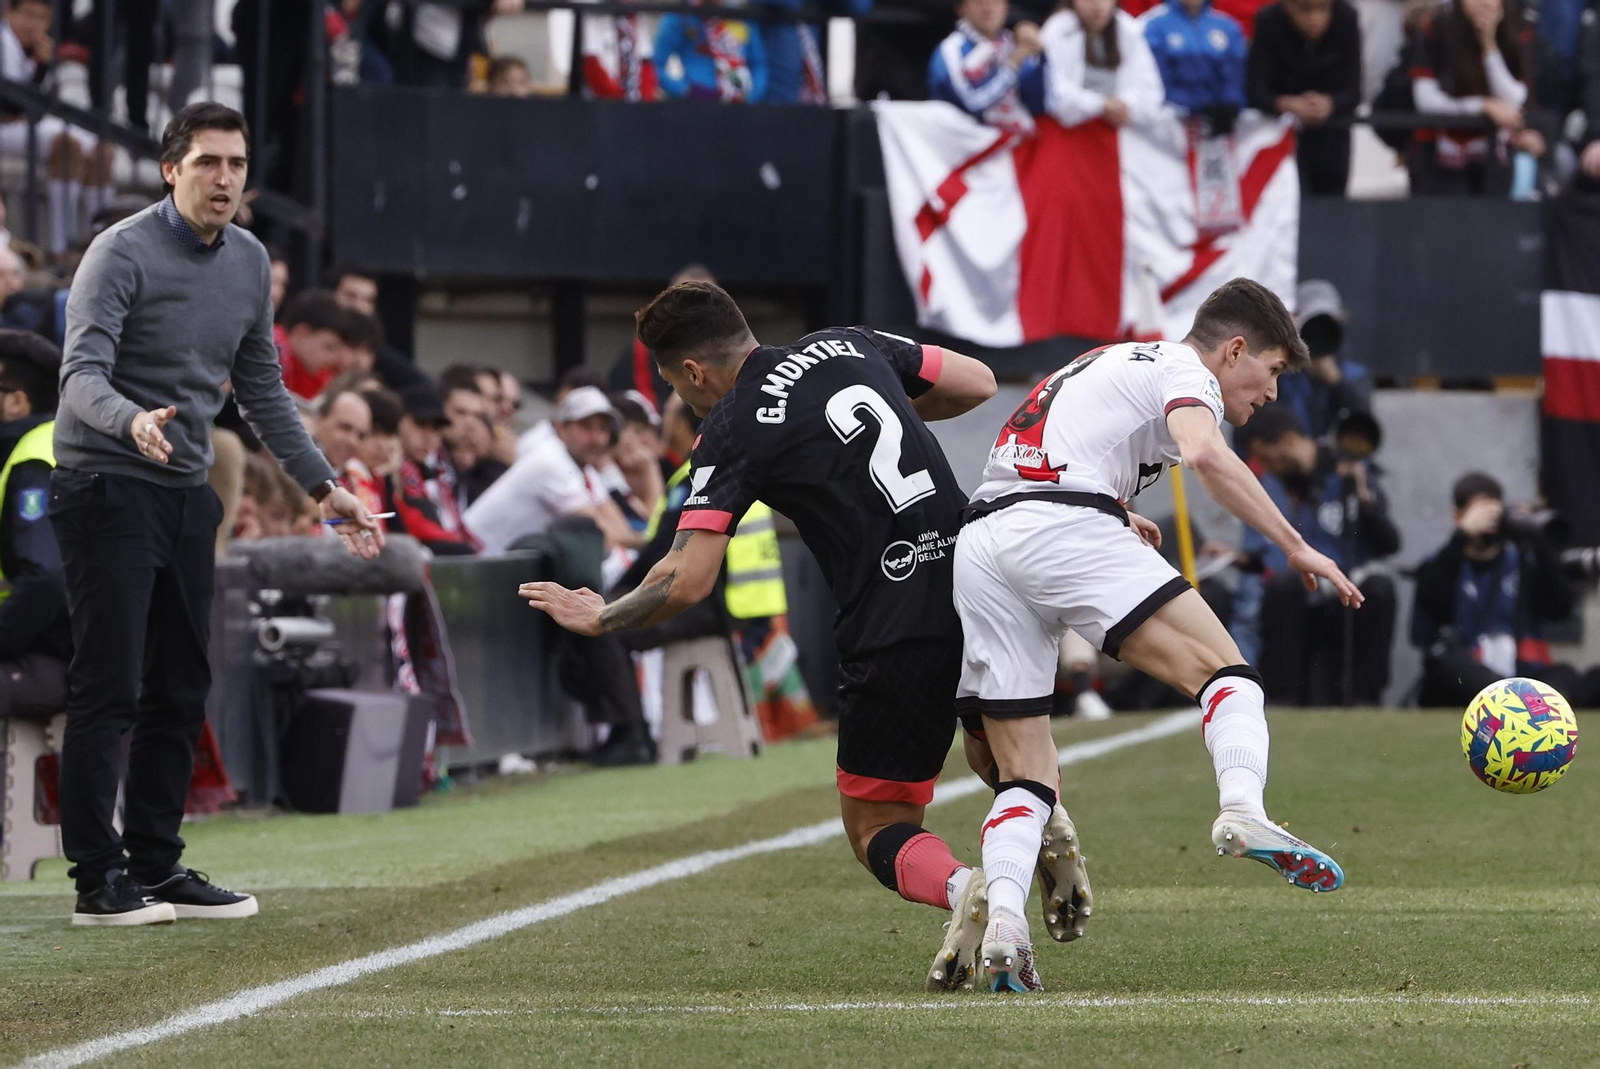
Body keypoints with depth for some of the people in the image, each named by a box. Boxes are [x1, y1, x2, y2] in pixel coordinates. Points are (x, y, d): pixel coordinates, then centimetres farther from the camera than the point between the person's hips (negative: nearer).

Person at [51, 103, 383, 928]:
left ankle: (156, 865, 15)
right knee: (109, 690, -9)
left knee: (180, 694, 8)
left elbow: (261, 388, 21)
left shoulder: (248, 262, 10)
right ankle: (97, 881, -8)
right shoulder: (122, 254, -13)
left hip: (187, 496, 7)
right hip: (106, 486, -7)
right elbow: (81, 377, -23)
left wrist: (322, 485, 17)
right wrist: (133, 420, -44)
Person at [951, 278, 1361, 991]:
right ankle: (1243, 812, -39)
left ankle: (1001, 918, -20)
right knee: (1223, 670, -11)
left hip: (977, 545, 8)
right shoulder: (1186, 372, 8)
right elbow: (1205, 455, -15)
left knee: (1026, 780, 5)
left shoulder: (1110, 365, 35)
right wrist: (1296, 548, -13)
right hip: (1063, 530, -8)